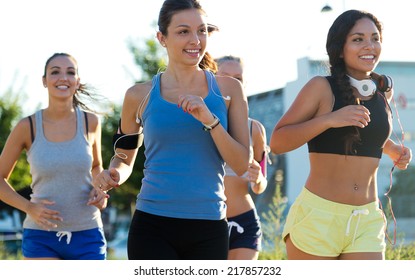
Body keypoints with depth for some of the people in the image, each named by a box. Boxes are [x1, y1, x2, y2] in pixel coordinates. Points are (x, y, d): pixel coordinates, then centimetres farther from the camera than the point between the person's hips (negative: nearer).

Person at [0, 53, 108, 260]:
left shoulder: (90, 122, -1)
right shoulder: (28, 127, -6)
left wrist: (100, 191, -3)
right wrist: (29, 207, -12)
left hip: (87, 237, 2)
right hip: (41, 238, -2)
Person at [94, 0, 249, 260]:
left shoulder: (228, 90, 4)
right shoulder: (140, 96, 3)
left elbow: (242, 165, -2)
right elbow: (124, 158, 17)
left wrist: (209, 119, -15)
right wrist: (113, 175, -6)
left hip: (209, 230, 2)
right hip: (153, 227, -2)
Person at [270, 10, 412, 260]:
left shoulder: (384, 91, 11)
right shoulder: (322, 87, -5)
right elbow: (277, 142, -11)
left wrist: (394, 150, 12)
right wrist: (329, 119, -21)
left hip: (368, 222, 5)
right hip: (317, 218, -4)